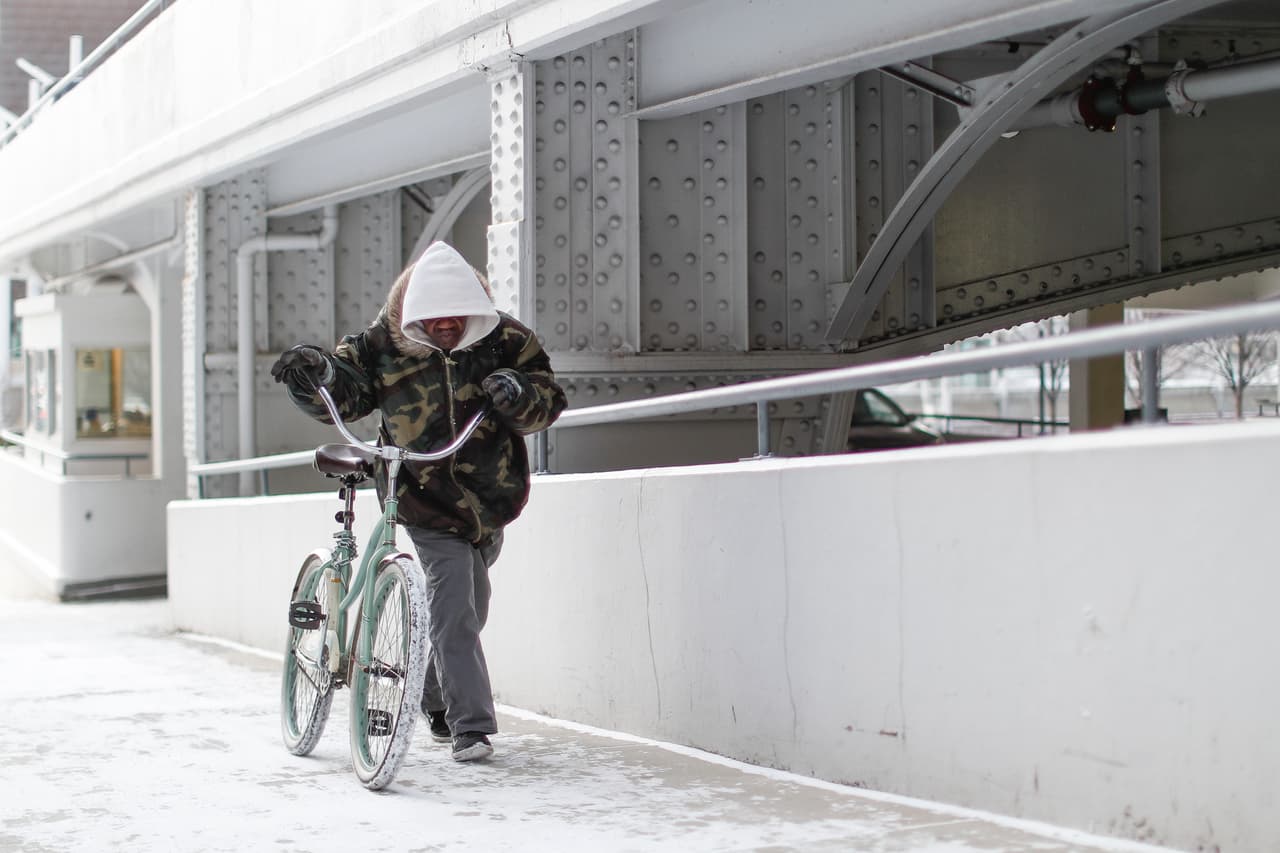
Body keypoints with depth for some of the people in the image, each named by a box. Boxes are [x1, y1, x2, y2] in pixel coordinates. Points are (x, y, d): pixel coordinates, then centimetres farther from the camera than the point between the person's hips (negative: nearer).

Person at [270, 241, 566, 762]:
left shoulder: (507, 342, -7)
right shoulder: (385, 346, -9)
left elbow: (548, 404, -7)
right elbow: (343, 397, -5)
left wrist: (519, 392, -30)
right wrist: (317, 374, -27)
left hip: (490, 501, 3)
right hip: (428, 505, -3)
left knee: (468, 610, 18)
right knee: (454, 610, -15)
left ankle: (436, 701, 41)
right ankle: (470, 726, -12)